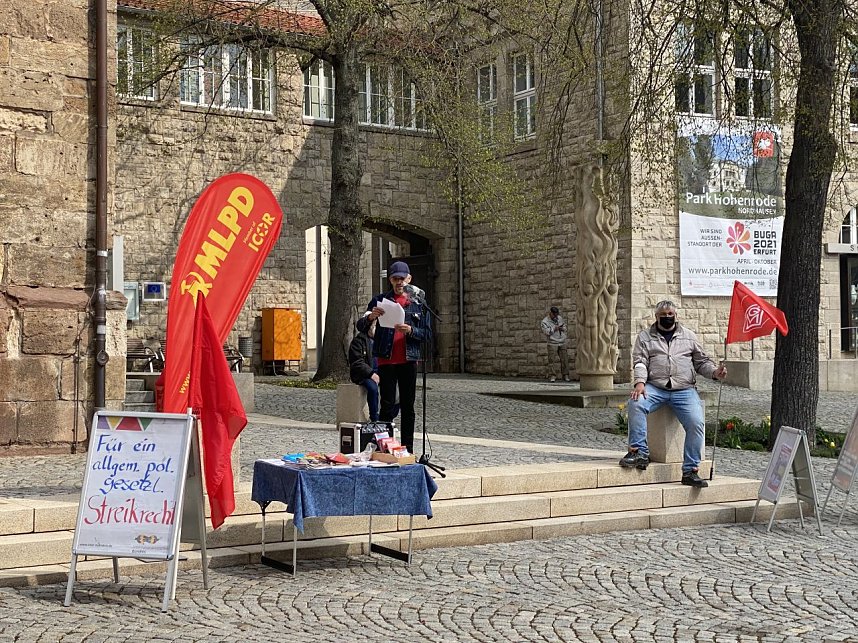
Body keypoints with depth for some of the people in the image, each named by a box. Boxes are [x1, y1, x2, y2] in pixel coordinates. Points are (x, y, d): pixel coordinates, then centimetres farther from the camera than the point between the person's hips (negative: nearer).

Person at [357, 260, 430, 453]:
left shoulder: (418, 304, 10)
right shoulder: (380, 300, 5)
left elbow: (427, 334, 6)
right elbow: (360, 326, 0)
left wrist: (411, 330, -14)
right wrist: (370, 317, -22)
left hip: (409, 360, 2)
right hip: (386, 360, -2)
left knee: (408, 406, 7)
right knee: (387, 406, -5)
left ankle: (408, 450, 13)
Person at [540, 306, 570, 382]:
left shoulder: (559, 318, 13)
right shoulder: (545, 321, -4)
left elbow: (564, 326, 25)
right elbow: (545, 331, -17)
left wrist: (562, 328, 2)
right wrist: (554, 329, -17)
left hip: (562, 342, 5)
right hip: (552, 343, -5)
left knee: (564, 359, 3)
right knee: (552, 360, -9)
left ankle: (565, 376, 8)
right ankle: (552, 376, -7)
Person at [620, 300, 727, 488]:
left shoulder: (689, 336, 19)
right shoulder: (645, 337, 14)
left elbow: (701, 361, 20)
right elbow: (640, 361, 2)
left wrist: (715, 372, -2)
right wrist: (640, 382, -16)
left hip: (684, 389, 1)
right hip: (655, 387, -1)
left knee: (696, 422, -22)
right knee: (636, 404, -32)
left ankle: (690, 470, -15)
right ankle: (639, 452, -21)